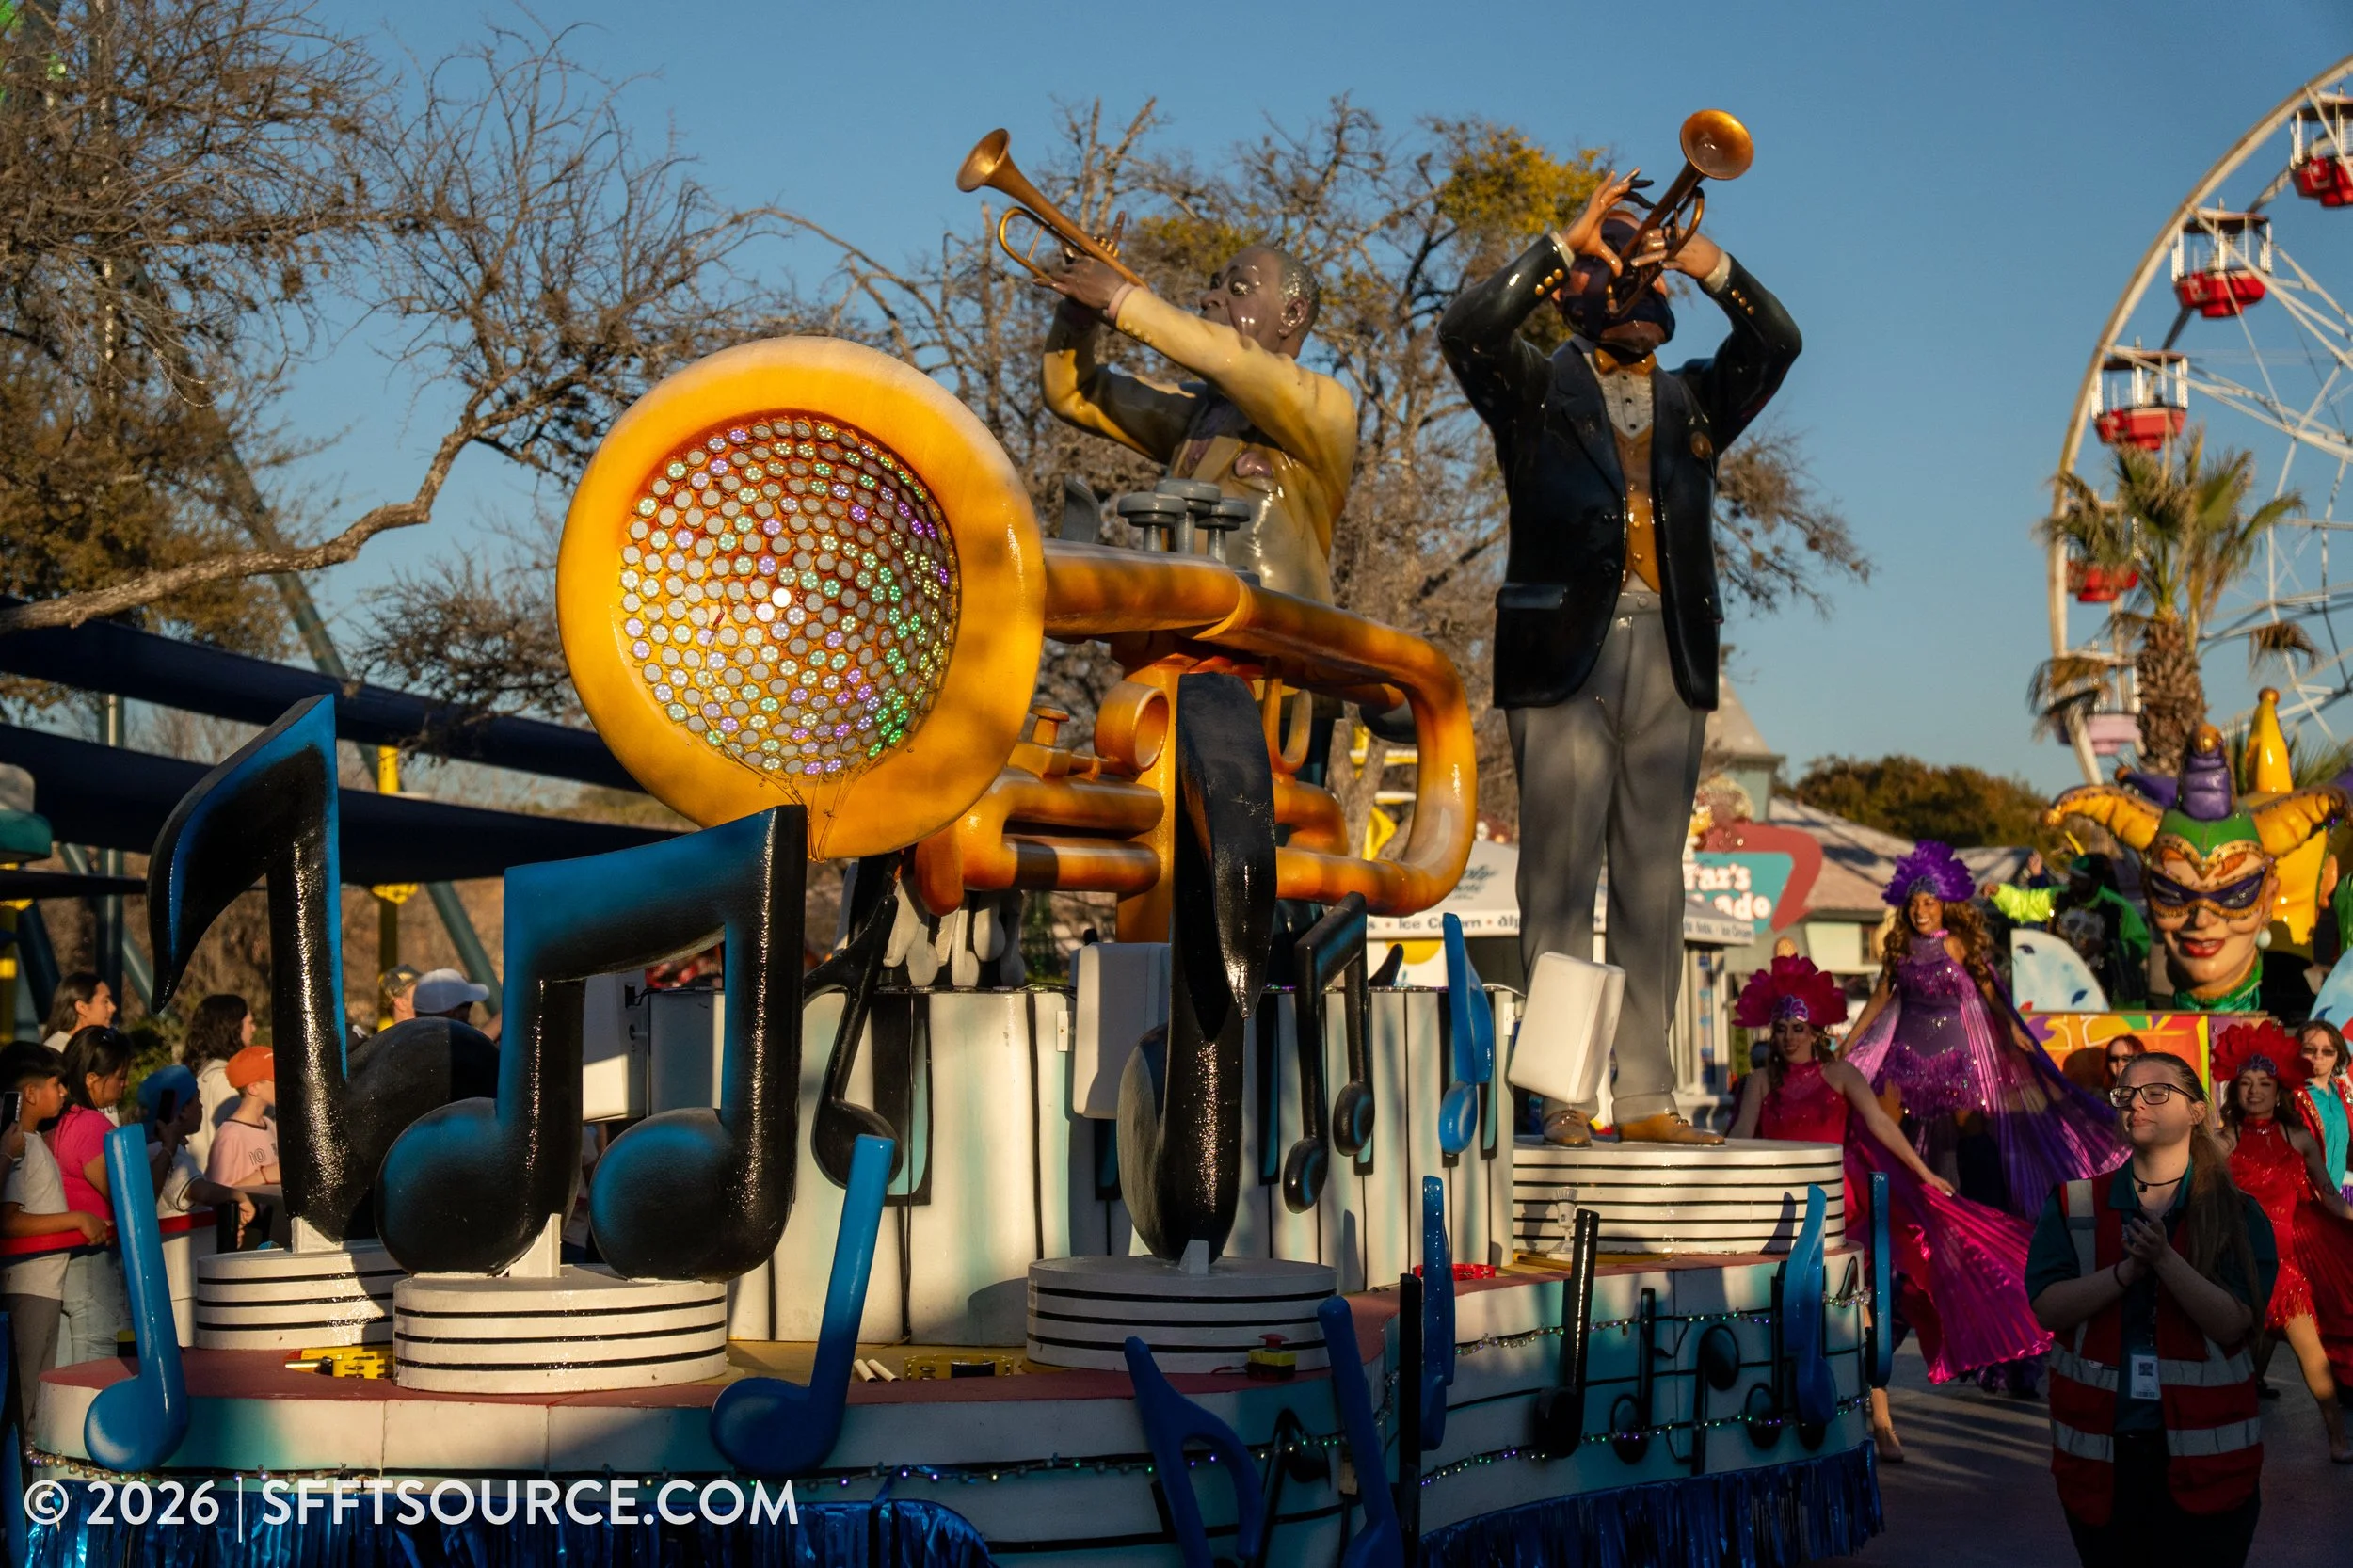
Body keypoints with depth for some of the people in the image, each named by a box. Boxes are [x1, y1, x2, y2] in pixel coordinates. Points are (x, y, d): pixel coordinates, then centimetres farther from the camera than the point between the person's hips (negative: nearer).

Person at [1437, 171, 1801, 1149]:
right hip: (1562, 654, -4)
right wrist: (1568, 241, -9)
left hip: (1669, 660, 4)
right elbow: (1467, 331, -10)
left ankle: (1646, 1095, 6)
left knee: (1653, 882, 4)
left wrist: (1710, 266, -7)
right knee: (1560, 876, -5)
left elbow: (1777, 344, 6)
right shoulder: (1536, 389, 9)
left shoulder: (1695, 400, 20)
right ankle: (1562, 1097, -4)